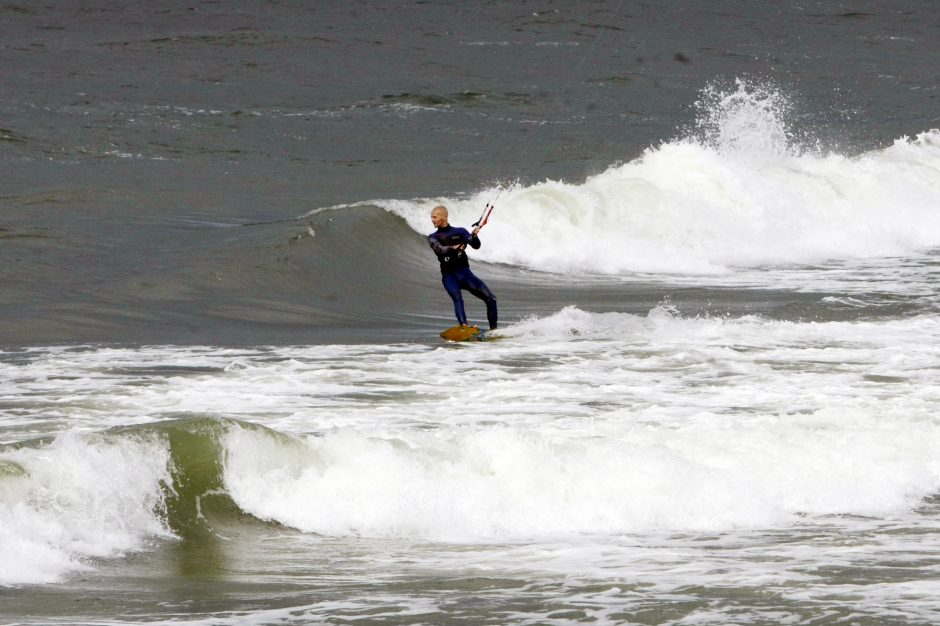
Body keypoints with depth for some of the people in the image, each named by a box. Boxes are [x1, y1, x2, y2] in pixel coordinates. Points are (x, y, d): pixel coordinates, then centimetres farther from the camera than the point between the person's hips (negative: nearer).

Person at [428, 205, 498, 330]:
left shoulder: (459, 232, 10)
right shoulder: (433, 238, 9)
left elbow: (476, 246, -2)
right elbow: (440, 249, -12)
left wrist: (474, 236, -24)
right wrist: (453, 248, -31)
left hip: (464, 272, 1)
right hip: (449, 276, -1)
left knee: (490, 299, -8)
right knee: (457, 298, -30)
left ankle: (493, 330, 3)